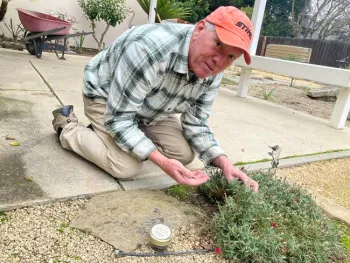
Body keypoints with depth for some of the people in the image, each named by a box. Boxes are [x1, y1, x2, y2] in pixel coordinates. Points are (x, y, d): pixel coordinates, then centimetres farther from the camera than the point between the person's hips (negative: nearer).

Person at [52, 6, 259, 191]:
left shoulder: (213, 73, -18)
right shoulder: (150, 49, -41)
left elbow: (196, 123, -10)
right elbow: (118, 119, -34)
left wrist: (223, 161, -24)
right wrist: (162, 161, -40)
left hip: (150, 108, 6)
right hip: (104, 95, -6)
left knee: (185, 154, -4)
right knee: (128, 167, -20)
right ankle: (67, 127, 3)